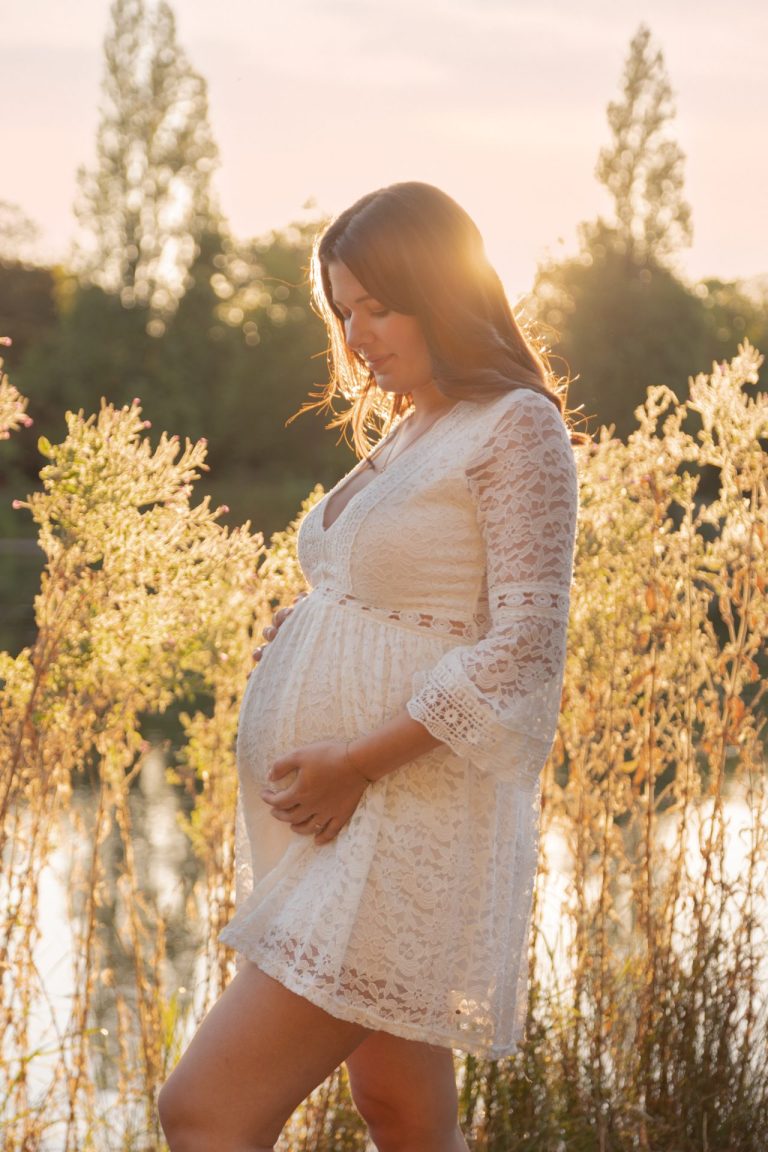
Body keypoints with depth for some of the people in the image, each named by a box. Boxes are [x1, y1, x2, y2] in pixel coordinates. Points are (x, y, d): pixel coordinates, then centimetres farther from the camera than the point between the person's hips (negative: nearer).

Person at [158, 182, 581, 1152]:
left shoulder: (517, 428, -8)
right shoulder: (402, 434, 17)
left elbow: (523, 648, -16)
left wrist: (357, 763, -19)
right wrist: (306, 768, 7)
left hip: (409, 822, -9)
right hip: (341, 819, 9)